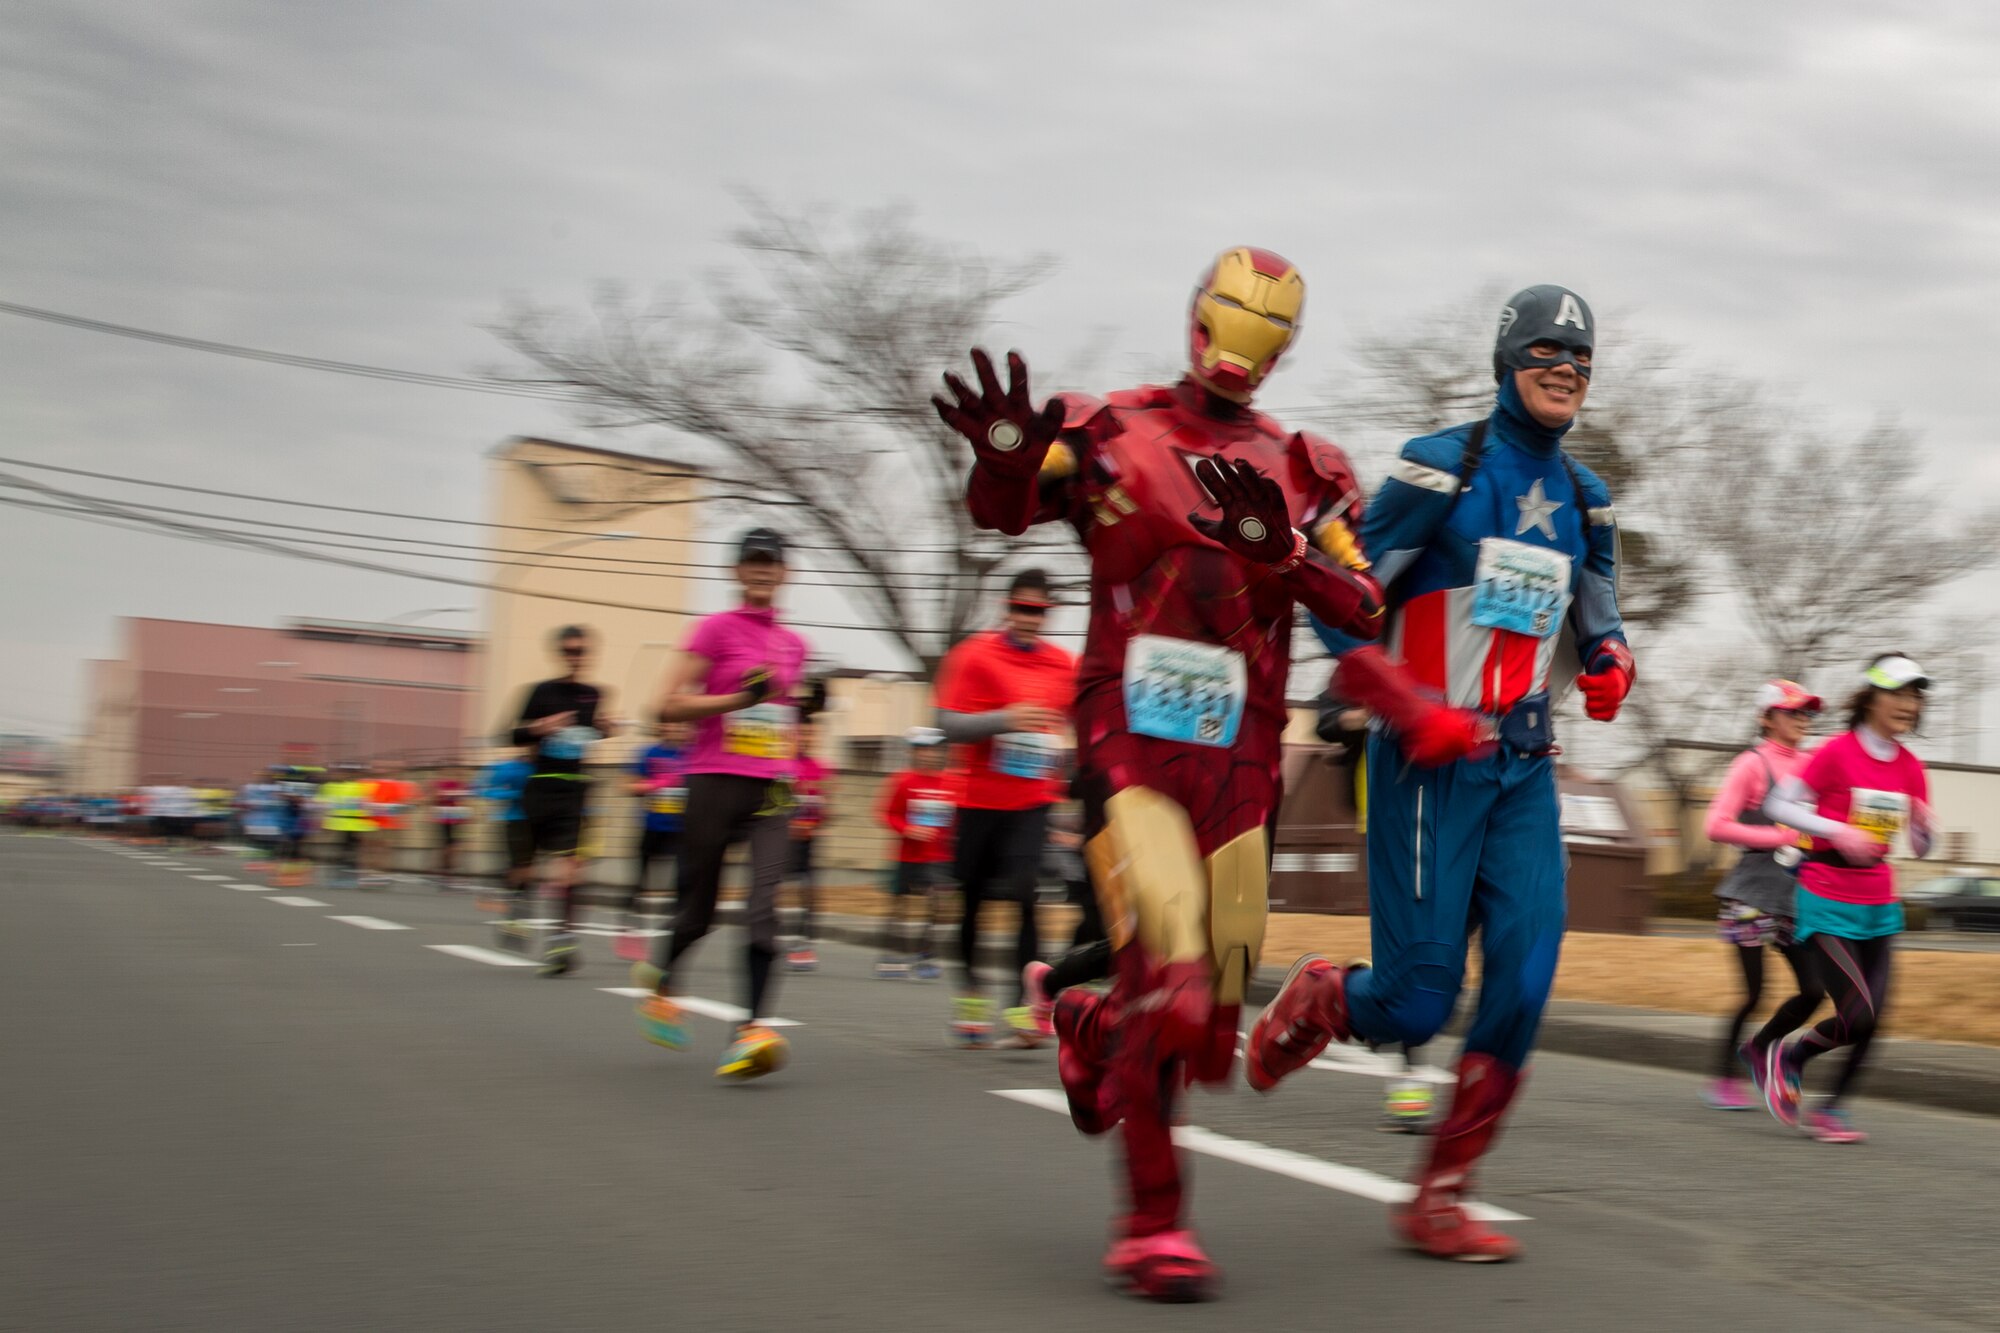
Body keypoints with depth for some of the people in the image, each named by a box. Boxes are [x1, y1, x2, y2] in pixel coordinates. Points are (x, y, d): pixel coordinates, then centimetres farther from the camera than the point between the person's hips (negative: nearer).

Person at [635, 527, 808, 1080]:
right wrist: (740, 698, -16)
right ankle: (661, 985, 38)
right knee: (697, 910, 7)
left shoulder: (792, 645, 15)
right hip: (715, 781, -3)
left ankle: (751, 1027, -22)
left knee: (765, 904, -16)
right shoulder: (716, 629, -1)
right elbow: (671, 705, -7)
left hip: (771, 790, 3)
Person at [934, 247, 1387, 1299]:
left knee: (1215, 995, 7)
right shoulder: (1114, 431, 6)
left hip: (1237, 754, 4)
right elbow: (1000, 508, -3)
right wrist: (1007, 450, -25)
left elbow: (1364, 610, 4)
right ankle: (1151, 1223, -2)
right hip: (1127, 737, -4)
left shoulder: (1301, 471, 12)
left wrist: (1274, 540, -12)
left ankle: (1091, 1028, 42)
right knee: (1168, 981, -17)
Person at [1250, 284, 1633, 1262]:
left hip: (1523, 769, 6)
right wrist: (1412, 713, -18)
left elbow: (1596, 611, 27)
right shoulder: (1440, 469, -7)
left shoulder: (1583, 500, 13)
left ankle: (1440, 1198, 6)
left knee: (1525, 981, -6)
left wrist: (1610, 662, 3)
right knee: (1417, 1004, -8)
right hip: (1427, 765, -6)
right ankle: (1316, 998, 28)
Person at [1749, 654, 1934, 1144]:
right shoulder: (1837, 752, -11)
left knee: (1872, 1020, -1)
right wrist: (1838, 831, -19)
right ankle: (1785, 1057, 15)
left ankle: (1830, 1109, 15)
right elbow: (1779, 805, -8)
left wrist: (1926, 827, -12)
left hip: (1880, 907, 6)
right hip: (1828, 904, -6)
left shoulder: (1911, 768, 5)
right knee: (1858, 1016, -12)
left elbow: (1920, 847, 11)